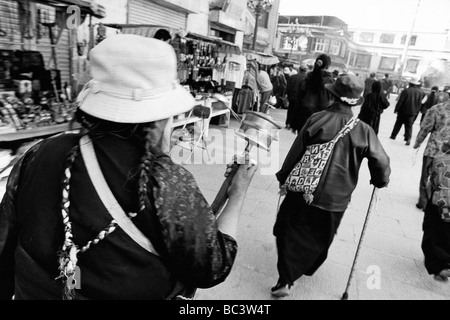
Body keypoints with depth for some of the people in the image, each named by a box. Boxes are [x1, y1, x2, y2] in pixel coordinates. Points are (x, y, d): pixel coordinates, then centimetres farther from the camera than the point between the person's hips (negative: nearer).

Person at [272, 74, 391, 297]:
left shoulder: (316, 119, -10)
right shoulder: (363, 131, -8)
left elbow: (296, 152, -6)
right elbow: (381, 162, -3)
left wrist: (283, 177, 7)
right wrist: (380, 181, 18)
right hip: (336, 198, 2)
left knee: (291, 233, 13)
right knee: (320, 239, 24)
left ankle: (285, 279, 6)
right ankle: (306, 268, 44)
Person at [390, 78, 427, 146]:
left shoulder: (406, 91, -13)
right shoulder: (421, 92, 1)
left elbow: (400, 101, -14)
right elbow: (421, 102, 9)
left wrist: (396, 109, -7)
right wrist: (416, 111, 15)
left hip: (403, 111, -3)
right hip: (413, 112, 3)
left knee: (398, 123, 12)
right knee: (409, 125, 8)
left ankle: (393, 135, 20)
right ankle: (408, 139, -3)